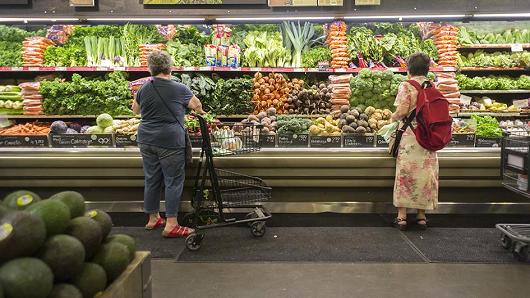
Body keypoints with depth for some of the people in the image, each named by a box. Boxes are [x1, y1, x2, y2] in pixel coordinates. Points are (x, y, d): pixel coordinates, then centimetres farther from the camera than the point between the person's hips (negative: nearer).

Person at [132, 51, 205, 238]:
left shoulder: (144, 89, 5)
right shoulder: (179, 89, -7)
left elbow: (135, 110, 22)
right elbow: (197, 106, 7)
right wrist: (201, 112, 28)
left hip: (146, 141, 5)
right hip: (170, 142, -5)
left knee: (152, 180, 14)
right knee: (174, 182, 1)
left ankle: (153, 219, 26)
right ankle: (171, 225, 2)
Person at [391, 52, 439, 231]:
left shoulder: (406, 86, -7)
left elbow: (402, 111, -16)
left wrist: (393, 117, 4)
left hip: (409, 137, -4)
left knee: (405, 174, 3)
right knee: (425, 174, 11)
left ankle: (402, 216, 6)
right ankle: (421, 215, 17)